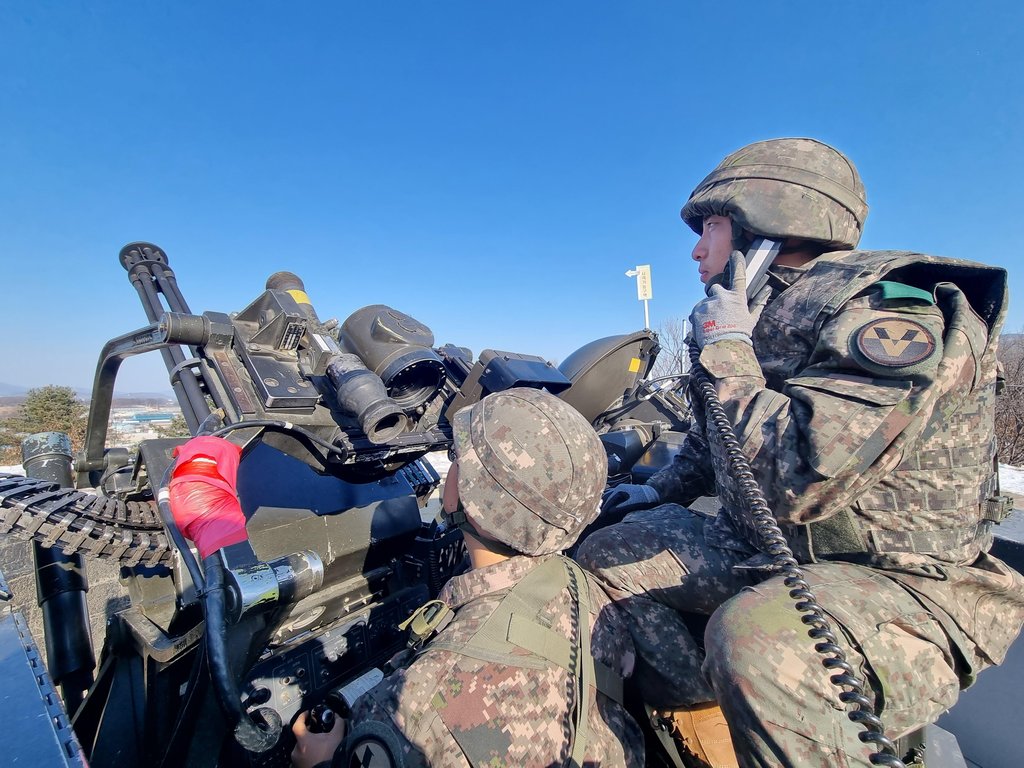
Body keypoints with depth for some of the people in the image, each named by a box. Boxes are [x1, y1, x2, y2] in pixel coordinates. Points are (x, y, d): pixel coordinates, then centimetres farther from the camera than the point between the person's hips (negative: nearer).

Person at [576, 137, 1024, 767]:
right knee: (608, 555, 4)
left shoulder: (887, 313, -20)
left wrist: (726, 350, -22)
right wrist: (660, 491, 15)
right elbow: (713, 438, 21)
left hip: (907, 588, -8)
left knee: (755, 638, -40)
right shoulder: (761, 315, 7)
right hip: (763, 554, 9)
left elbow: (794, 480, -34)